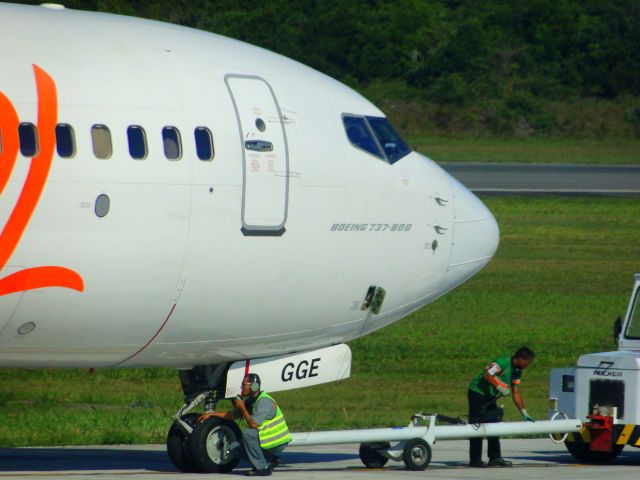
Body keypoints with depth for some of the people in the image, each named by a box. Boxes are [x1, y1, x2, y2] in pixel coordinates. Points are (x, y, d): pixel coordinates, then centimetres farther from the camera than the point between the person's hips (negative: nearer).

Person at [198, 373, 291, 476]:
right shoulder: (249, 401, 8)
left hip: (277, 441, -9)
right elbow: (232, 415, 20)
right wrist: (211, 414, 14)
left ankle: (262, 468, -20)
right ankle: (270, 460, 9)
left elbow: (254, 424, -31)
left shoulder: (264, 401, -22)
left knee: (248, 434, -28)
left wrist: (242, 407, -20)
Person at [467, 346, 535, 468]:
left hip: (489, 397, 10)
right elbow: (487, 375, -31)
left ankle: (495, 458, 10)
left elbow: (516, 393, 13)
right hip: (477, 393, -10)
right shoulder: (503, 362, -20)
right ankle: (475, 460, -6)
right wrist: (500, 388, -30)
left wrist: (524, 413, 10)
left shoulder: (516, 371, 8)